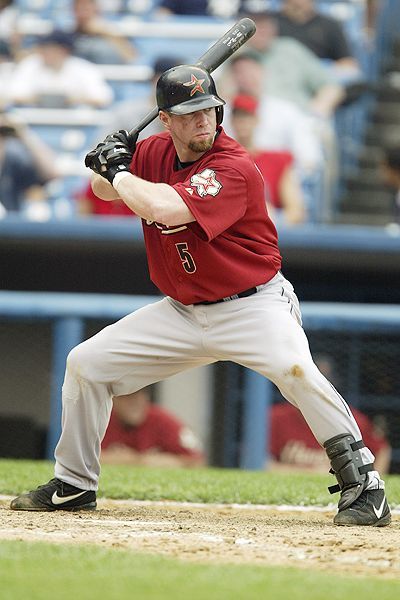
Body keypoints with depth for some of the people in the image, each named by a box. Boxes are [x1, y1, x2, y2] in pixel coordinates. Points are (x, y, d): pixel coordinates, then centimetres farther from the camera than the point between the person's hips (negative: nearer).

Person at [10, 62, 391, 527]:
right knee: (86, 363, 4)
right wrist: (107, 165, -8)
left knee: (296, 371, -34)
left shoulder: (234, 168, -24)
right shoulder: (155, 152, -1)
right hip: (182, 311, 7)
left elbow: (163, 208, -35)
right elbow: (106, 190, 15)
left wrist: (120, 170, -19)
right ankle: (73, 485, 21)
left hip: (252, 306, -7)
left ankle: (363, 485, -25)